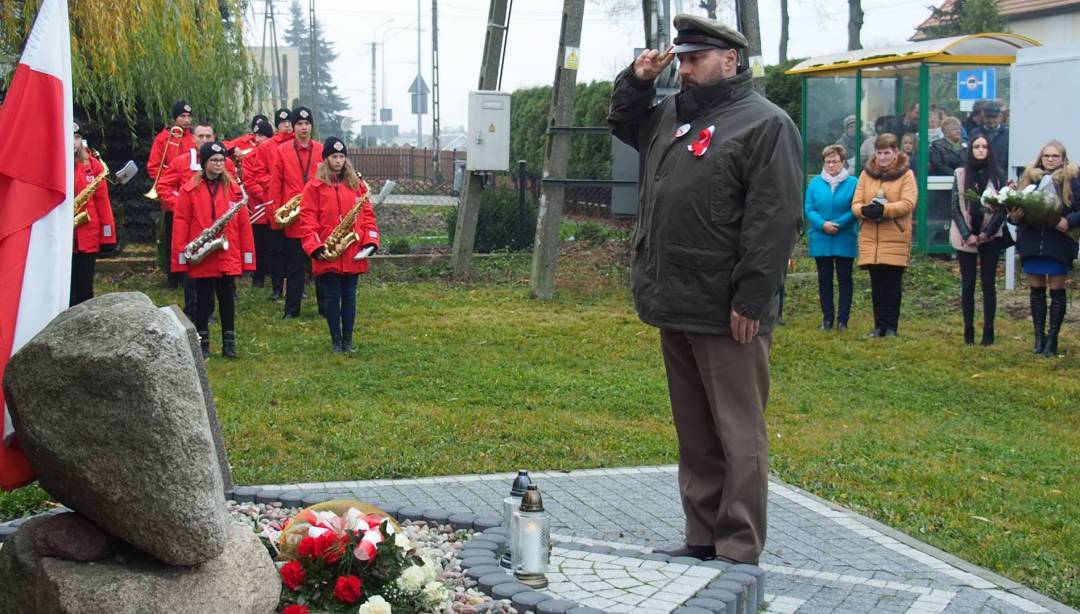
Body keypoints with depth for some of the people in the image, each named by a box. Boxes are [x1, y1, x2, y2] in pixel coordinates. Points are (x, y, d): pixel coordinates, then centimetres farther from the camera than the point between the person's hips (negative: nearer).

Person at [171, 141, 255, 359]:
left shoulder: (233, 187, 4)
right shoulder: (189, 189, -1)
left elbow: (243, 222, 3)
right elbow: (181, 222, -3)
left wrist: (247, 255, 0)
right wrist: (181, 254, -9)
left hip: (229, 257, 1)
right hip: (201, 258, -1)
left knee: (227, 299, 7)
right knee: (203, 300, 7)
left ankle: (229, 343, 15)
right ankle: (202, 344, 15)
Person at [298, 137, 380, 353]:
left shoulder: (356, 185, 10)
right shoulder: (315, 186, 0)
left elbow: (367, 214, 8)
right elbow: (307, 219, -4)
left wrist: (370, 240, -4)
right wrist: (315, 247, -13)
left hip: (353, 254, 2)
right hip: (327, 256, -2)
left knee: (349, 296, 8)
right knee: (331, 297, 4)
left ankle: (348, 338, 17)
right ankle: (336, 339, 13)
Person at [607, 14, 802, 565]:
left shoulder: (764, 124, -9)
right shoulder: (672, 114, 17)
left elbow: (775, 220, -17)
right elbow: (623, 124, 37)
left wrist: (751, 301, -21)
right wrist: (637, 81, 17)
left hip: (726, 315, -8)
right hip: (676, 310, 8)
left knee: (738, 435, -1)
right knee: (694, 435, 14)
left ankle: (739, 555, 5)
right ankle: (702, 540, 24)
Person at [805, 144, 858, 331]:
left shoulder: (853, 183, -3)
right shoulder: (815, 183, 4)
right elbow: (808, 209, -1)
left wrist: (838, 224, -18)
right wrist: (823, 224, -17)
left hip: (845, 240, -2)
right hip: (820, 240, 2)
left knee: (844, 279, 3)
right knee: (824, 279, 8)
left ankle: (843, 319, 8)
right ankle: (827, 317, 15)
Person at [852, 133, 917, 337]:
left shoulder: (906, 174, 1)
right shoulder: (866, 173, 10)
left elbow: (908, 203, -12)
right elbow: (855, 203, 5)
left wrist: (884, 209, -26)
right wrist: (864, 210, -19)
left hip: (896, 238, -3)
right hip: (870, 238, 3)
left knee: (893, 284, 2)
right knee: (876, 284, 7)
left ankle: (891, 325, 10)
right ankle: (879, 325, 14)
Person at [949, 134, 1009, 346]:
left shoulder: (997, 175, 2)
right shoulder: (961, 174, 2)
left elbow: (1003, 207, 0)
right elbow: (956, 207, -1)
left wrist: (987, 233, -9)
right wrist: (967, 235, -9)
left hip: (990, 238, 0)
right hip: (965, 238, 0)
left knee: (988, 284, 2)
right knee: (967, 284, 4)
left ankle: (988, 331, 6)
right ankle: (968, 330, 10)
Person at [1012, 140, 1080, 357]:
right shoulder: (1028, 177, 8)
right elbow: (1014, 205, 11)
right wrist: (1013, 216, -10)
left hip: (1059, 244, -3)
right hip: (1031, 243, 3)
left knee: (1057, 291, 3)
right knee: (1036, 290, 9)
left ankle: (1052, 338, 9)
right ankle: (1039, 337, 18)